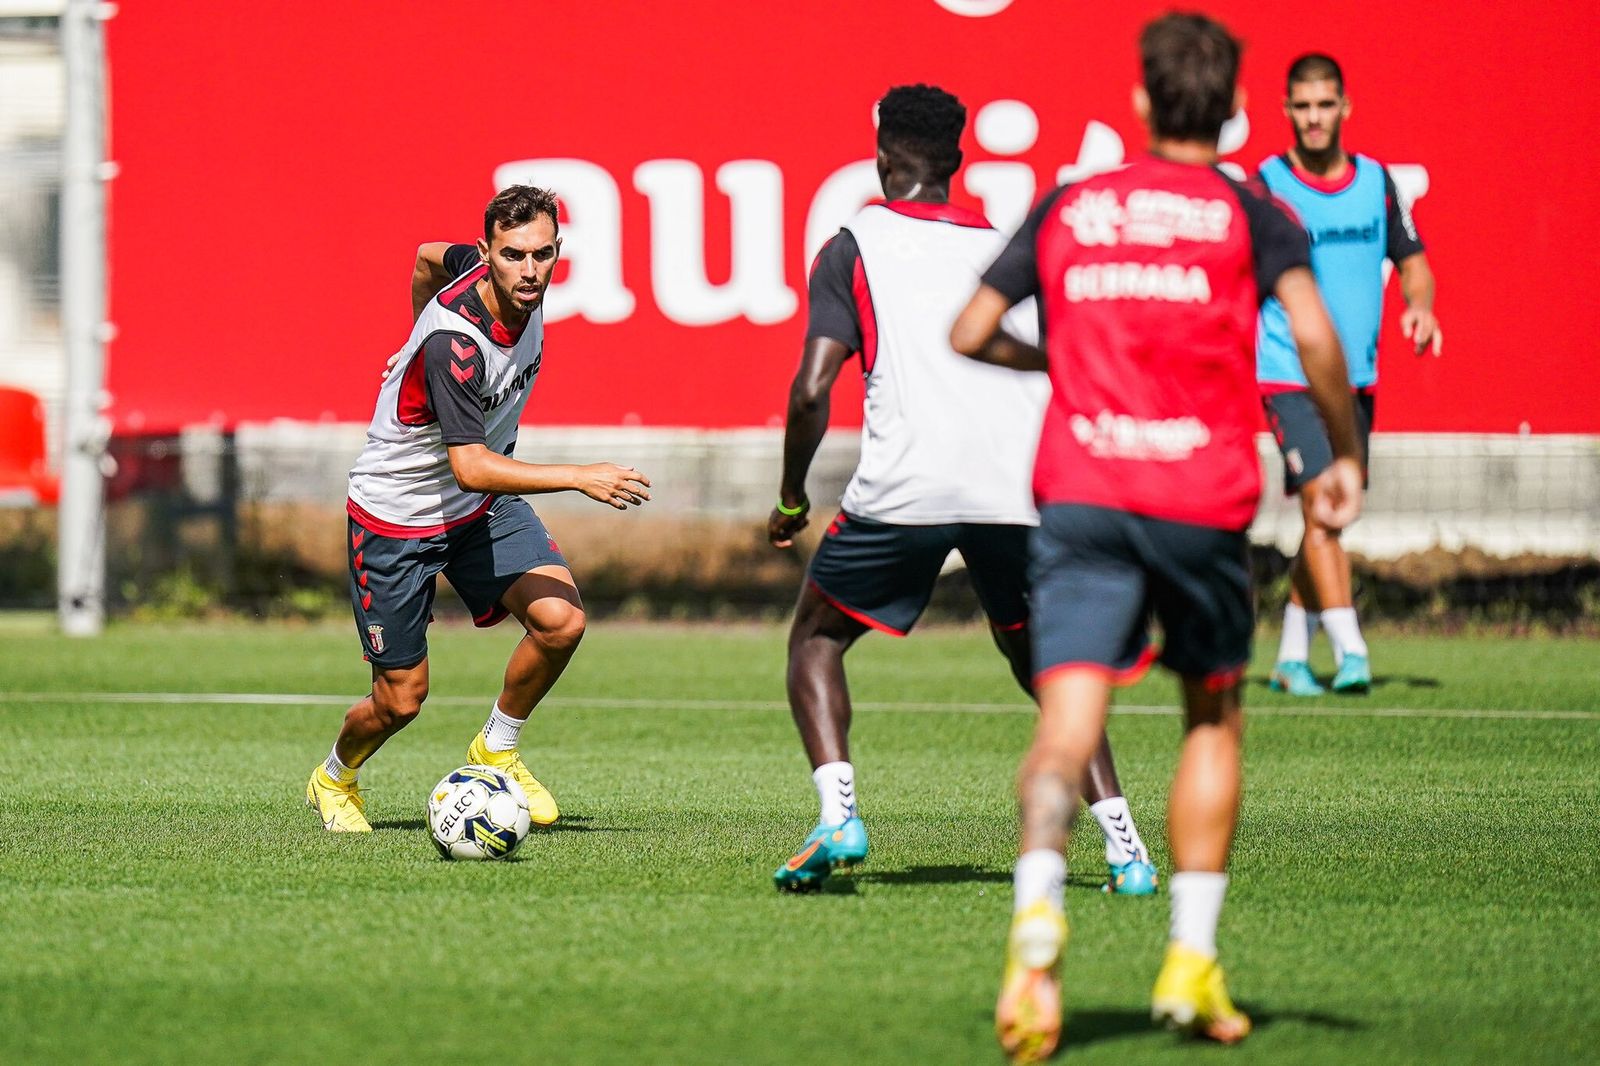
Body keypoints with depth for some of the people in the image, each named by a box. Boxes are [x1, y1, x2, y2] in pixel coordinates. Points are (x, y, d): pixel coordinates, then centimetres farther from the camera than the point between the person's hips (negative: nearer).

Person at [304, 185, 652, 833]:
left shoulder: (524, 290, -11)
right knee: (401, 700, 1)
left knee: (561, 620, -17)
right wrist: (580, 478, -46)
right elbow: (470, 467, -40)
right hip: (397, 515, -6)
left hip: (484, 507, 6)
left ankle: (496, 750, 9)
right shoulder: (454, 339, -34)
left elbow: (428, 256, 11)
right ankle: (334, 781, 35)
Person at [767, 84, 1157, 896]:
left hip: (903, 489, -3)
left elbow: (812, 391, 0)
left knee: (815, 640, 17)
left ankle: (837, 815, -3)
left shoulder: (854, 247, 11)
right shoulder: (1008, 250, 22)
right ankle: (1125, 849, 10)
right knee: (1043, 665, 23)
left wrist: (790, 503, 13)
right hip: (1022, 487, 3)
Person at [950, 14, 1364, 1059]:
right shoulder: (1251, 214, 5)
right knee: (1214, 719, 19)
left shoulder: (1065, 208, 13)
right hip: (1205, 495, -1)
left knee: (1067, 728, -9)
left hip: (1079, 497, 1)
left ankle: (1039, 909, -39)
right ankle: (1192, 964, 14)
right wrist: (1347, 456, 3)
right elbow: (1315, 336, -10)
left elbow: (969, 334, 16)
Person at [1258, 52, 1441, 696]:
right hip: (1288, 373, -5)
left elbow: (1411, 261, 17)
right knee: (1320, 504, -17)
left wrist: (1420, 305, -4)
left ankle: (1292, 656, 22)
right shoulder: (1266, 186, -6)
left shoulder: (1376, 182, 7)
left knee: (1329, 517, 11)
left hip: (1357, 377, 5)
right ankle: (1350, 651, -22)